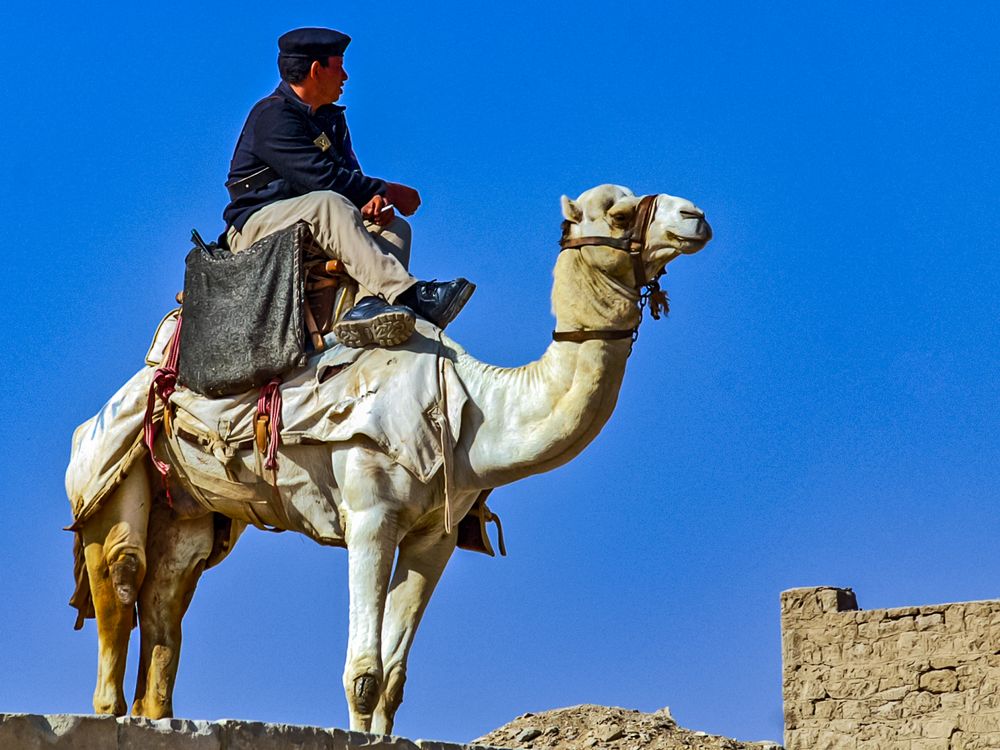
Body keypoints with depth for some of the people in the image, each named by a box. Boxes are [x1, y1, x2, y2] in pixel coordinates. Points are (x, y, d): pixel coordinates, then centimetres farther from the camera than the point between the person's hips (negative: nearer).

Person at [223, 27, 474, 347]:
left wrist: (372, 201, -15)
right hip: (253, 228, -9)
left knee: (394, 227, -8)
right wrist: (388, 191, -15)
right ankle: (409, 294, -48)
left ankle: (371, 307, -41)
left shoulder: (332, 118, 18)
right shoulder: (272, 116, -13)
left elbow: (350, 175, 10)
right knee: (327, 203, -35)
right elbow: (323, 178, -23)